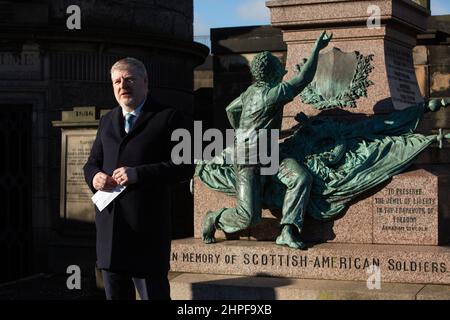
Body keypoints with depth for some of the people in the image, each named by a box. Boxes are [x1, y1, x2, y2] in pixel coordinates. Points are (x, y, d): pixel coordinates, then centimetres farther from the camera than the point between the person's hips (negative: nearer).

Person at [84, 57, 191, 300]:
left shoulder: (167, 118, -1)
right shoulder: (107, 120, 18)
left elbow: (182, 166, -10)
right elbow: (92, 162, 22)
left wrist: (137, 173, -18)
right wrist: (94, 176, -2)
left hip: (147, 225, -6)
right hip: (109, 223, 6)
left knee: (153, 293, -1)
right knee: (115, 295, 13)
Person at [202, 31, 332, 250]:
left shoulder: (253, 90, 6)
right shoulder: (271, 94, -22)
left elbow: (231, 109, 22)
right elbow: (304, 78, -17)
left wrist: (242, 133, 37)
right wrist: (316, 49, -12)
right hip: (249, 161, -9)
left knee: (301, 177, -16)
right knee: (248, 217, -13)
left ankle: (287, 232, -17)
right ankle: (214, 219, 19)